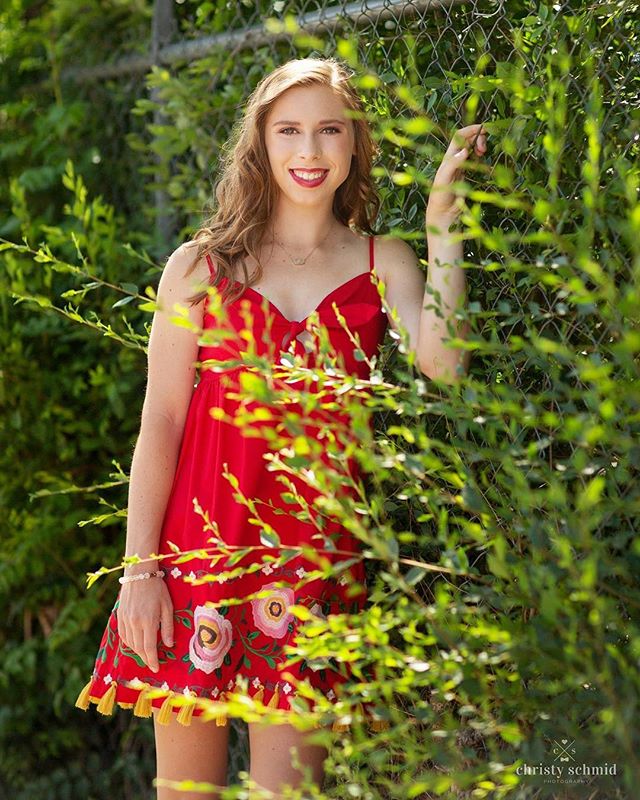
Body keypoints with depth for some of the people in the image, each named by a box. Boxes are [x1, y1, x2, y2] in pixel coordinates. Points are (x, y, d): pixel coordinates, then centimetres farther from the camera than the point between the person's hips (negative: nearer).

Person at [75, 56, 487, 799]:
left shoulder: (384, 264, 8)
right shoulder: (201, 265, 6)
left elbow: (441, 364, -13)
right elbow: (159, 424, 3)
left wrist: (443, 226, -10)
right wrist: (138, 569, -3)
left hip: (315, 554, 0)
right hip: (200, 543, 0)